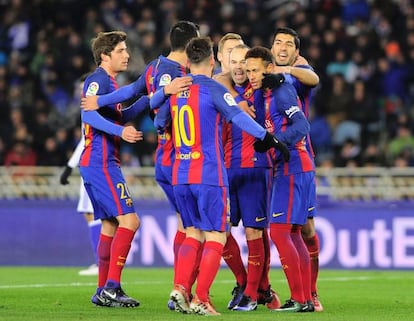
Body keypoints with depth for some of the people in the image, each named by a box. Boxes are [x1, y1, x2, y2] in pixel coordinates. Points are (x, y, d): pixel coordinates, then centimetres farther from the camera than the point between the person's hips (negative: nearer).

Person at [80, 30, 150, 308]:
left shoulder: (110, 83, 19)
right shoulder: (98, 80, -11)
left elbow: (121, 116, 29)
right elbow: (88, 113, -24)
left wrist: (149, 99, 18)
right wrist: (120, 131, -35)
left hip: (102, 163, 11)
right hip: (101, 163, -11)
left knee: (111, 224, 13)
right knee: (129, 220, -14)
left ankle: (104, 291, 16)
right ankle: (111, 288, -17)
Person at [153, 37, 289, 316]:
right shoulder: (213, 89, -9)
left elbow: (159, 122, 23)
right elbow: (240, 118, -18)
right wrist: (272, 141, -16)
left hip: (180, 175, 6)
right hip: (209, 175, -6)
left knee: (194, 233, 17)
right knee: (216, 238, -1)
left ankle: (180, 287, 1)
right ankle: (201, 300, -9)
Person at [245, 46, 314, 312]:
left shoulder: (282, 91, -12)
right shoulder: (269, 93, 16)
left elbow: (302, 126, -23)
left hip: (293, 168, -10)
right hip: (287, 168, 10)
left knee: (279, 231, -11)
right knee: (292, 234, 11)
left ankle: (298, 299, -10)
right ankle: (306, 300, 14)